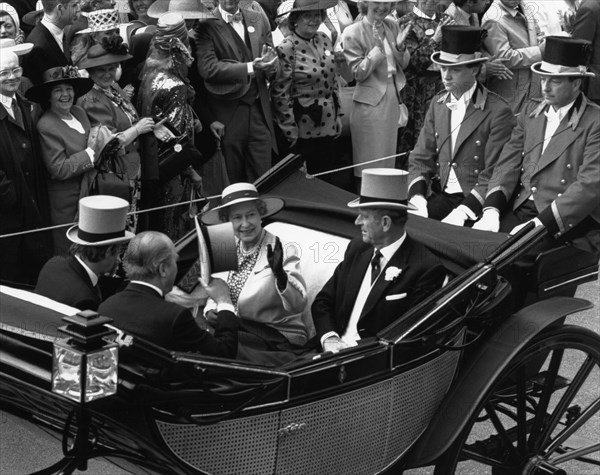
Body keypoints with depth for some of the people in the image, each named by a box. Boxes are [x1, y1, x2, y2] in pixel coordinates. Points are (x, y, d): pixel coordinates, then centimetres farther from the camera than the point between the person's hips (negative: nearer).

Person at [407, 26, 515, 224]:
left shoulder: (497, 111, -9)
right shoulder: (438, 104, 11)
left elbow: (494, 175, -13)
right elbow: (420, 159, 10)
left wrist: (462, 212, -24)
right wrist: (417, 198, -8)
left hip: (475, 203, -5)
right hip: (440, 198, 5)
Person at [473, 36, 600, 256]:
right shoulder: (531, 111, 15)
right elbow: (508, 165, 9)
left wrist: (541, 223, -25)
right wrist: (491, 210, -10)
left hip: (568, 222, -5)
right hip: (518, 211, 5)